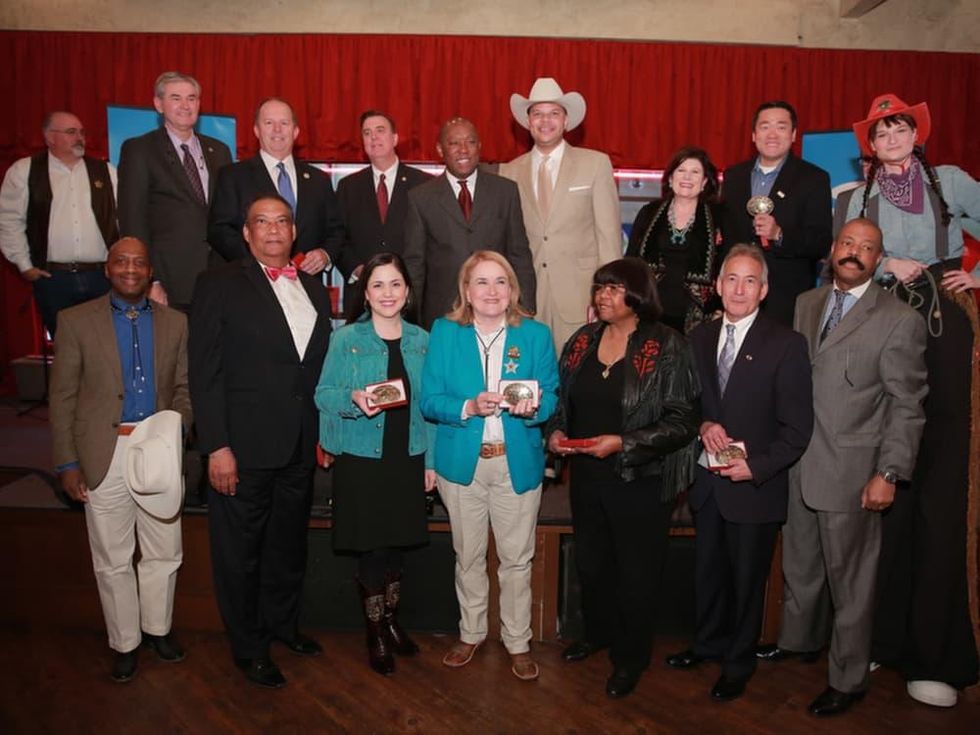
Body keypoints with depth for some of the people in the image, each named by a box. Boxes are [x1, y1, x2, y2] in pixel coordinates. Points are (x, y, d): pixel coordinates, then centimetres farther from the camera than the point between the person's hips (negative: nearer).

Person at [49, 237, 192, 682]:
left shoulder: (175, 323, 6)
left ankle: (157, 628, 34)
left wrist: (175, 428, -10)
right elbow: (62, 398, -1)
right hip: (105, 454, -2)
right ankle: (124, 642, 28)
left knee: (164, 553, 12)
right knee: (112, 560, 10)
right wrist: (67, 463, -4)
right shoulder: (77, 321, 0)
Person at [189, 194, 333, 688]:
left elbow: (319, 366, 12)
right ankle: (249, 647, 28)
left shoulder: (314, 289, 11)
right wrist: (216, 446, -15)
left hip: (300, 446, 5)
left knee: (290, 542, 19)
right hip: (244, 445, -5)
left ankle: (282, 622, 40)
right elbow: (204, 372, -10)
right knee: (241, 551, 9)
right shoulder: (220, 285, -5)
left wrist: (324, 433, 8)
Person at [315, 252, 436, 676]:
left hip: (408, 459, 3)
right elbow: (323, 395, -3)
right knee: (372, 549, 4)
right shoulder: (345, 339, -3)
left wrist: (431, 460, 5)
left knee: (396, 546, 13)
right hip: (361, 459, -3)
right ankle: (376, 634, 24)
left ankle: (391, 622, 34)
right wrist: (354, 398, -24)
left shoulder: (421, 341, 5)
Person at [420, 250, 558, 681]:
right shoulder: (444, 333, 0)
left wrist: (533, 408, -23)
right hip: (463, 462, 0)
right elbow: (429, 400, -4)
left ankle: (518, 642, 28)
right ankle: (471, 634, 36)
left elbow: (551, 398, 0)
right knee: (468, 556, 15)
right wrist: (470, 407, -22)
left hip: (518, 462, 0)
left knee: (516, 559, 9)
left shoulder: (536, 334, 1)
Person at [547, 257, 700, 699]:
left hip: (640, 481, -5)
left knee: (636, 572, 11)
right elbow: (562, 399, 13)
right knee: (590, 562, 21)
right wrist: (555, 431, -6)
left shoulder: (665, 347, -13)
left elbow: (682, 421, -16)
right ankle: (598, 633, 47)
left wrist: (622, 443, -23)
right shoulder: (582, 341, 3)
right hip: (587, 476, 5)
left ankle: (630, 658, 34)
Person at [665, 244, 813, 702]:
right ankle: (709, 643, 42)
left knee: (747, 578, 12)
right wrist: (703, 425, -11)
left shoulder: (786, 345, -10)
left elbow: (796, 428, -11)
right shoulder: (699, 337, 5)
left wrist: (756, 467, -18)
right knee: (707, 570, 19)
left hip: (754, 485, -4)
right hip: (706, 479, 4)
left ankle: (739, 664, 32)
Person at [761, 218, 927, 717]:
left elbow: (907, 407, -7)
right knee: (799, 563, 20)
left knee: (849, 578, 7)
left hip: (851, 472, -5)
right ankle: (799, 638, 44)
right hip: (798, 464, 5)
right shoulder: (805, 304, 9)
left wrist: (889, 473, -12)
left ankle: (848, 679, 26)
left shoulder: (899, 321, -7)